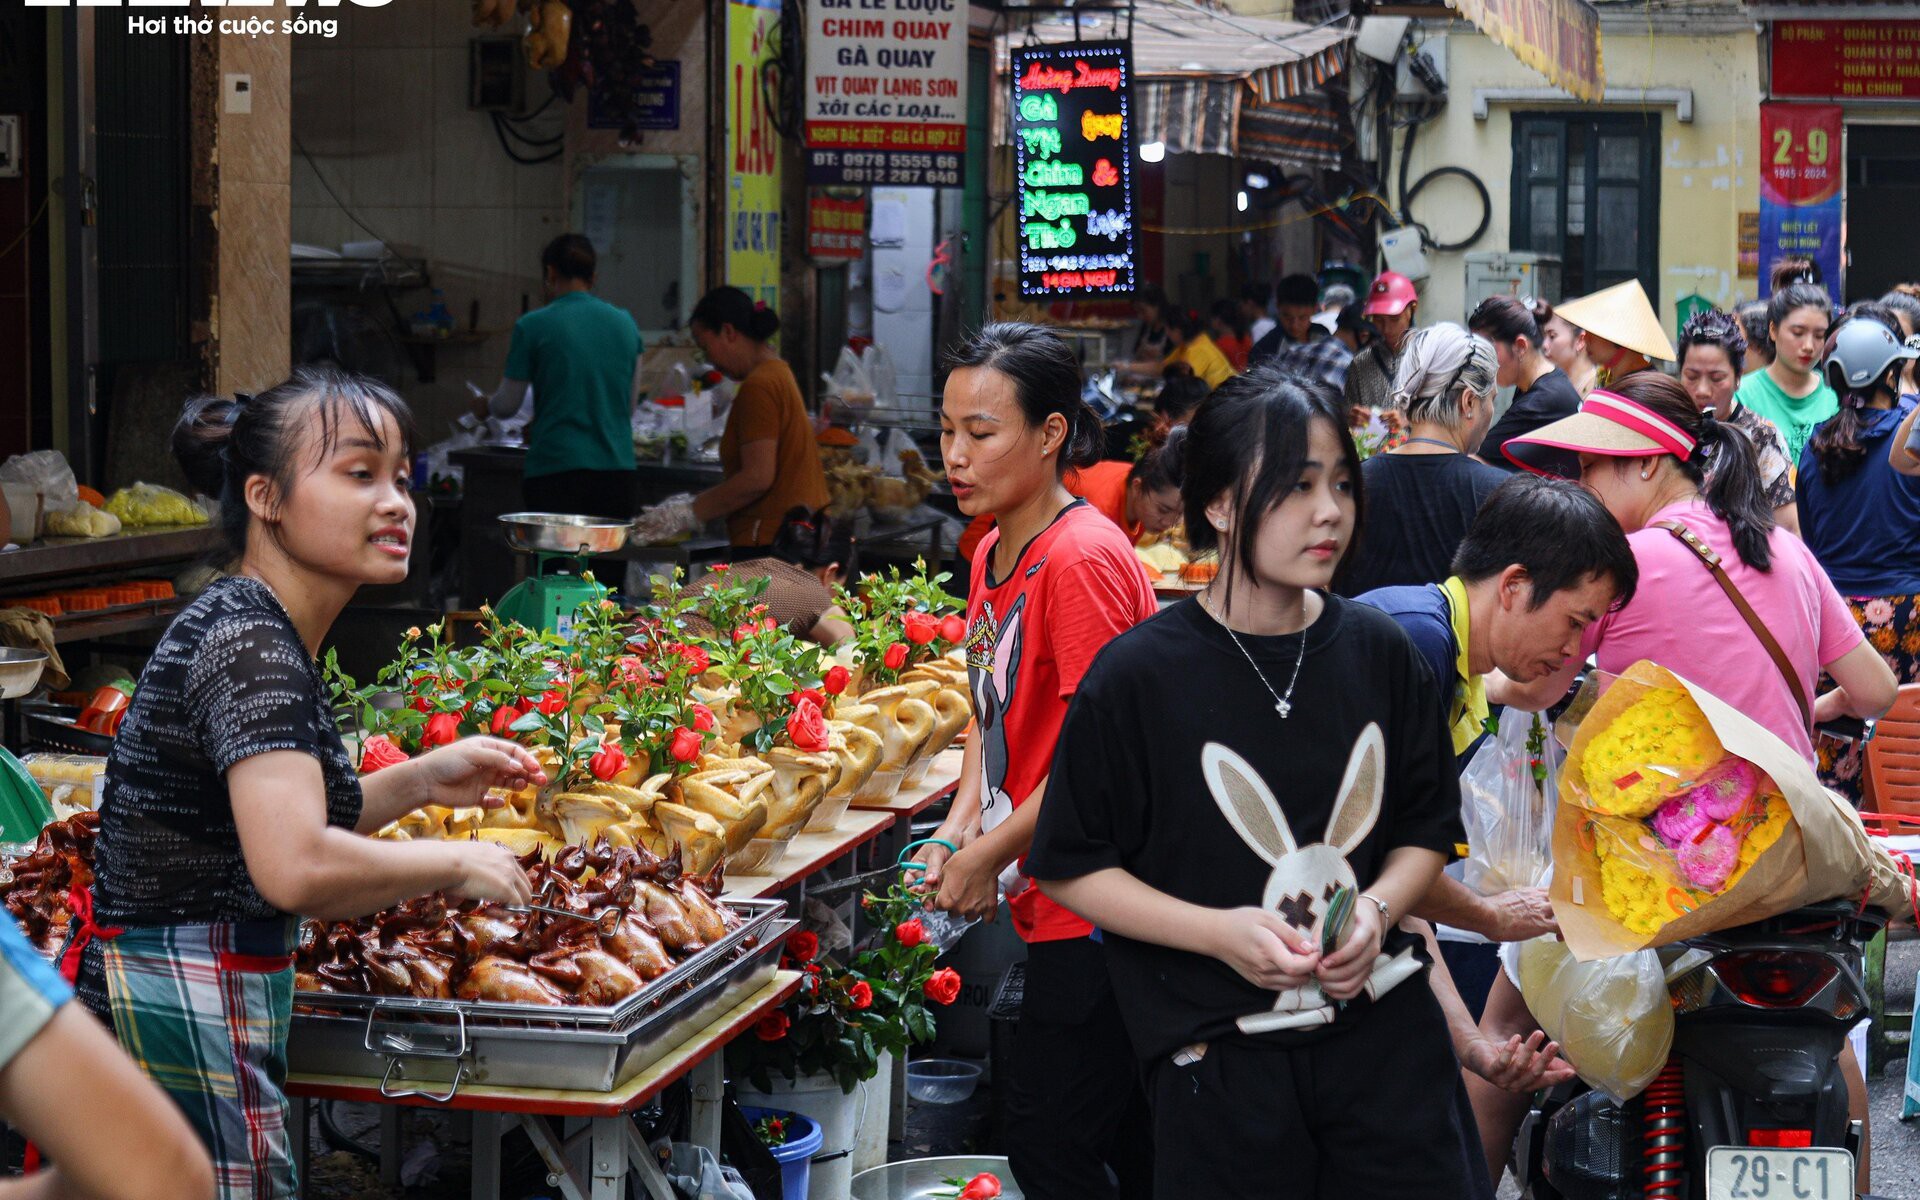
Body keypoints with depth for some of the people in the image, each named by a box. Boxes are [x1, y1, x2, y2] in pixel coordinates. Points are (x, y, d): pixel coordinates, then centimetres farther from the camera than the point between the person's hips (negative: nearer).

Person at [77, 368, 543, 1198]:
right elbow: (296, 870, -30)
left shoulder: (253, 631, 12)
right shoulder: (250, 646, -19)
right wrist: (455, 864, -16)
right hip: (179, 1020, -11)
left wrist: (420, 783, 11)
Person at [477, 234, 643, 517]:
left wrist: (485, 406, 27)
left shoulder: (532, 326, -4)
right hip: (617, 468, 4)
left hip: (556, 468, -3)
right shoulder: (625, 323, 8)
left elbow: (508, 405, 4)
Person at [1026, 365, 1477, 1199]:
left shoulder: (1379, 653, 2)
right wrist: (1217, 930, -17)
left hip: (1386, 1034, 3)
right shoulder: (1138, 678, -10)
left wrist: (1379, 910, -9)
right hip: (1221, 1060, -3)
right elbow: (1071, 868, -5)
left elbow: (1427, 827, 11)